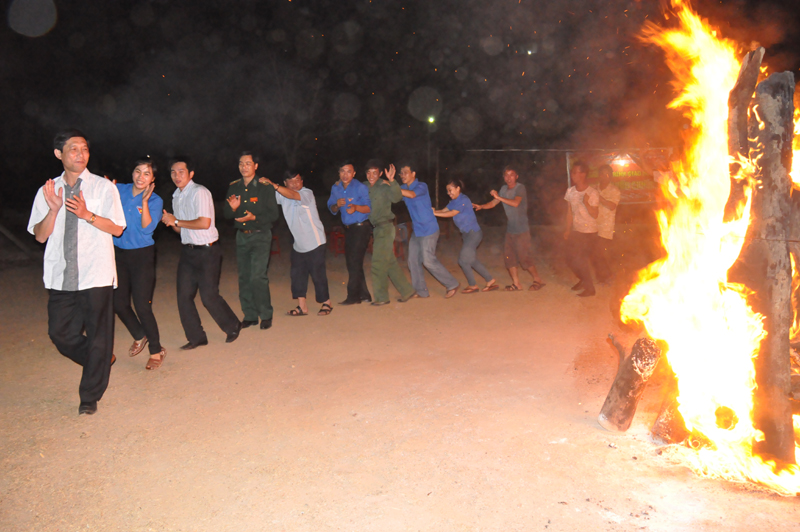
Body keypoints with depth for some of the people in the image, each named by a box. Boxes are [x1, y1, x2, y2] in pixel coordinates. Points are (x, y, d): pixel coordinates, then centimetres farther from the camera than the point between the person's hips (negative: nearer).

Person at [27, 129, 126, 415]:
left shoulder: (103, 187, 1)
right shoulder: (48, 191, 9)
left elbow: (117, 228, -3)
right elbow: (40, 235, 4)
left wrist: (87, 214, -18)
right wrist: (53, 209, -12)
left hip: (96, 275, -3)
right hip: (61, 276, 3)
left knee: (98, 335, 2)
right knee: (60, 333, 8)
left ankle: (90, 396, 17)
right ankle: (101, 361, 34)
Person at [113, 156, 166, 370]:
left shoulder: (155, 201, -7)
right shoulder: (118, 190, 2)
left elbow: (147, 228, -18)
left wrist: (144, 201, -23)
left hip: (142, 255, -4)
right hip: (118, 254, 4)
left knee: (142, 305, -7)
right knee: (119, 303, 8)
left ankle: (156, 350, 10)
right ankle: (139, 336, 35)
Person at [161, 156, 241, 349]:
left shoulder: (200, 192, -13)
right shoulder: (176, 196, 14)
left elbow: (204, 223, -22)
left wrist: (176, 221, -13)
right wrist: (170, 222, -3)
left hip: (207, 251, -8)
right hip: (188, 251, 8)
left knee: (208, 295, -5)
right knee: (184, 295, 4)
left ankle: (232, 326, 18)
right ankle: (196, 337, 16)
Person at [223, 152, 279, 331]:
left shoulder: (264, 187, -7)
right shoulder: (233, 187, 7)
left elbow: (273, 214, -9)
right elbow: (226, 214, 10)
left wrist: (254, 217, -22)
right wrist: (232, 208, -12)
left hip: (260, 236, -5)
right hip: (241, 236, 5)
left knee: (258, 276, -14)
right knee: (244, 277, 8)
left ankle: (266, 315, 1)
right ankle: (250, 315, 19)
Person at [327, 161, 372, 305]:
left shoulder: (360, 187, -11)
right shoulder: (335, 188, 6)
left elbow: (369, 208, -13)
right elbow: (331, 209, 9)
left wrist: (356, 207, -31)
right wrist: (337, 205, -14)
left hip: (361, 227, -7)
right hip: (348, 228, 7)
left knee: (354, 261, -9)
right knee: (351, 262, 11)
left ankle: (353, 297, -3)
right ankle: (363, 294, 21)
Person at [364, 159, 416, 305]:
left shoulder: (384, 186, -11)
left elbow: (397, 197, -27)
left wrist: (392, 181, -42)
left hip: (385, 228, -8)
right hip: (376, 229, 8)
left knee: (378, 263, -6)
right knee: (390, 263, 12)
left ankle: (381, 297, 4)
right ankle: (407, 290, 22)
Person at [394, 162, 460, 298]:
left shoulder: (421, 186, -12)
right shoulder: (404, 188, 11)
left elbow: (412, 194, -33)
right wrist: (390, 181, -20)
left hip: (428, 229, -8)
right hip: (416, 231, 8)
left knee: (428, 260, -10)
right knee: (413, 261, 6)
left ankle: (452, 285, 3)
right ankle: (421, 291, 17)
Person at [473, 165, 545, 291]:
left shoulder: (520, 188, -13)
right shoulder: (504, 189, 8)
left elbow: (515, 203, -29)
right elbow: (493, 203, 11)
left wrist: (499, 197, -26)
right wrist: (481, 206, -6)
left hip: (521, 230, -7)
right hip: (510, 229, 7)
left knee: (525, 257, -5)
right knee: (509, 257, 8)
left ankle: (538, 280, 12)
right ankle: (516, 283, 18)